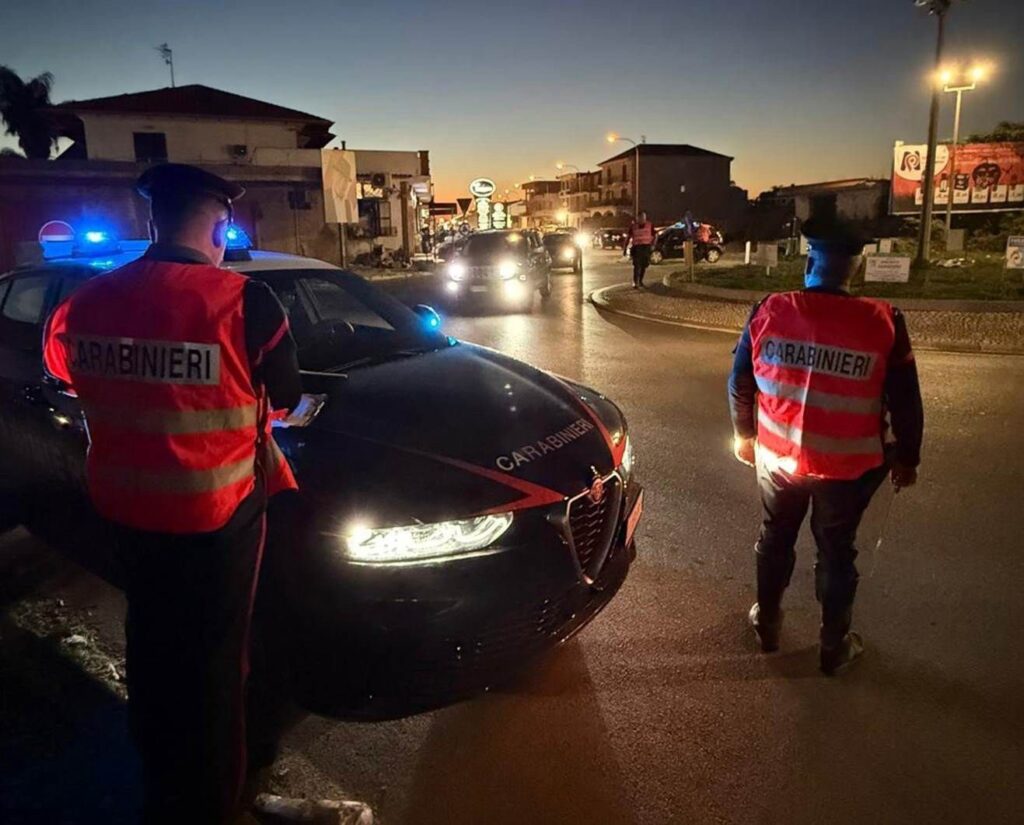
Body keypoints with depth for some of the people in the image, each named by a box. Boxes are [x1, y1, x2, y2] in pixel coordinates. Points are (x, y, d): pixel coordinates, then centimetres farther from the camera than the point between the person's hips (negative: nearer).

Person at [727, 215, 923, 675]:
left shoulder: (769, 312, -11)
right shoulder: (883, 323, -15)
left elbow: (739, 385, -2)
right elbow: (905, 402, -7)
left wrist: (744, 435, 15)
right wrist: (907, 458, 9)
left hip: (777, 458, 1)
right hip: (847, 467, -1)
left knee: (775, 538, 23)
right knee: (836, 552, 18)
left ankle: (767, 624, 41)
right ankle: (835, 648, 34)